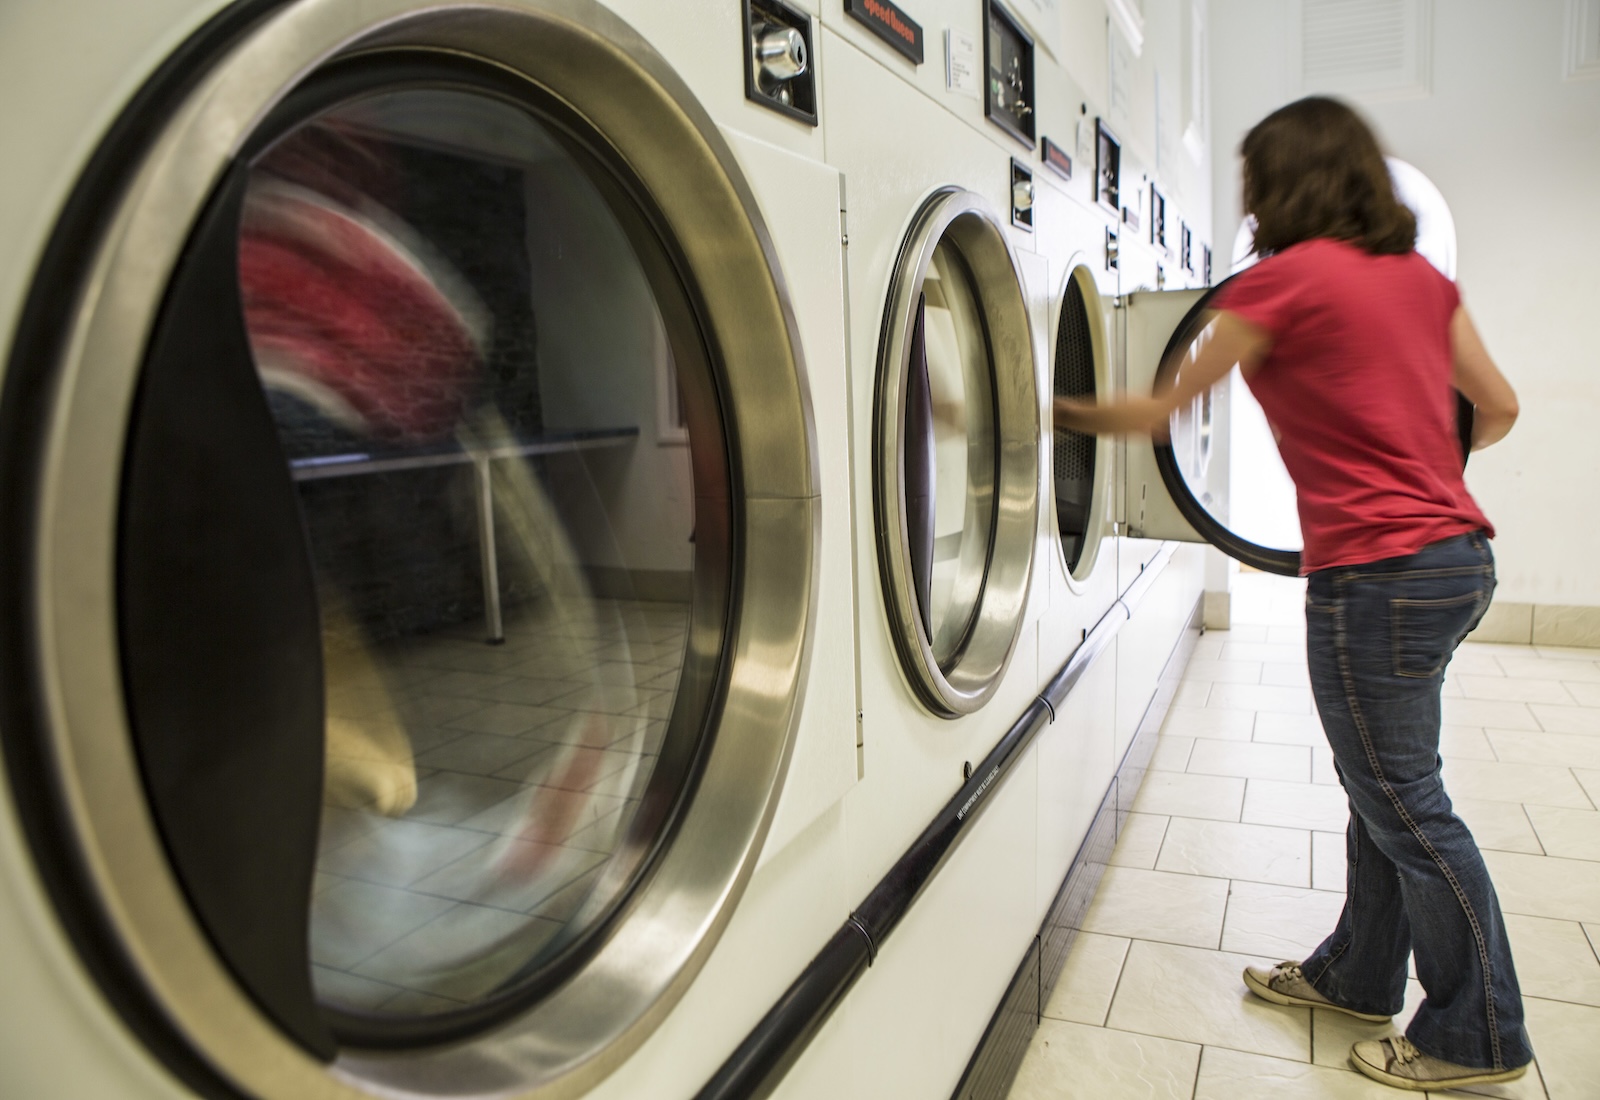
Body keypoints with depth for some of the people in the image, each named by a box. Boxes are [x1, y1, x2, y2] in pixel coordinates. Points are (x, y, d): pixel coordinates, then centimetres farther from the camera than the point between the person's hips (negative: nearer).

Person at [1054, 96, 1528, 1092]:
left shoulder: (1283, 281, -11)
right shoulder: (1420, 274, 11)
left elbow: (1159, 411, -5)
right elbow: (1498, 409, 14)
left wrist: (1066, 411, 11)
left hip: (1380, 574, -9)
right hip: (1458, 552, 9)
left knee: (1406, 805, 6)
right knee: (1383, 785, 19)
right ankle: (1359, 976, 37)